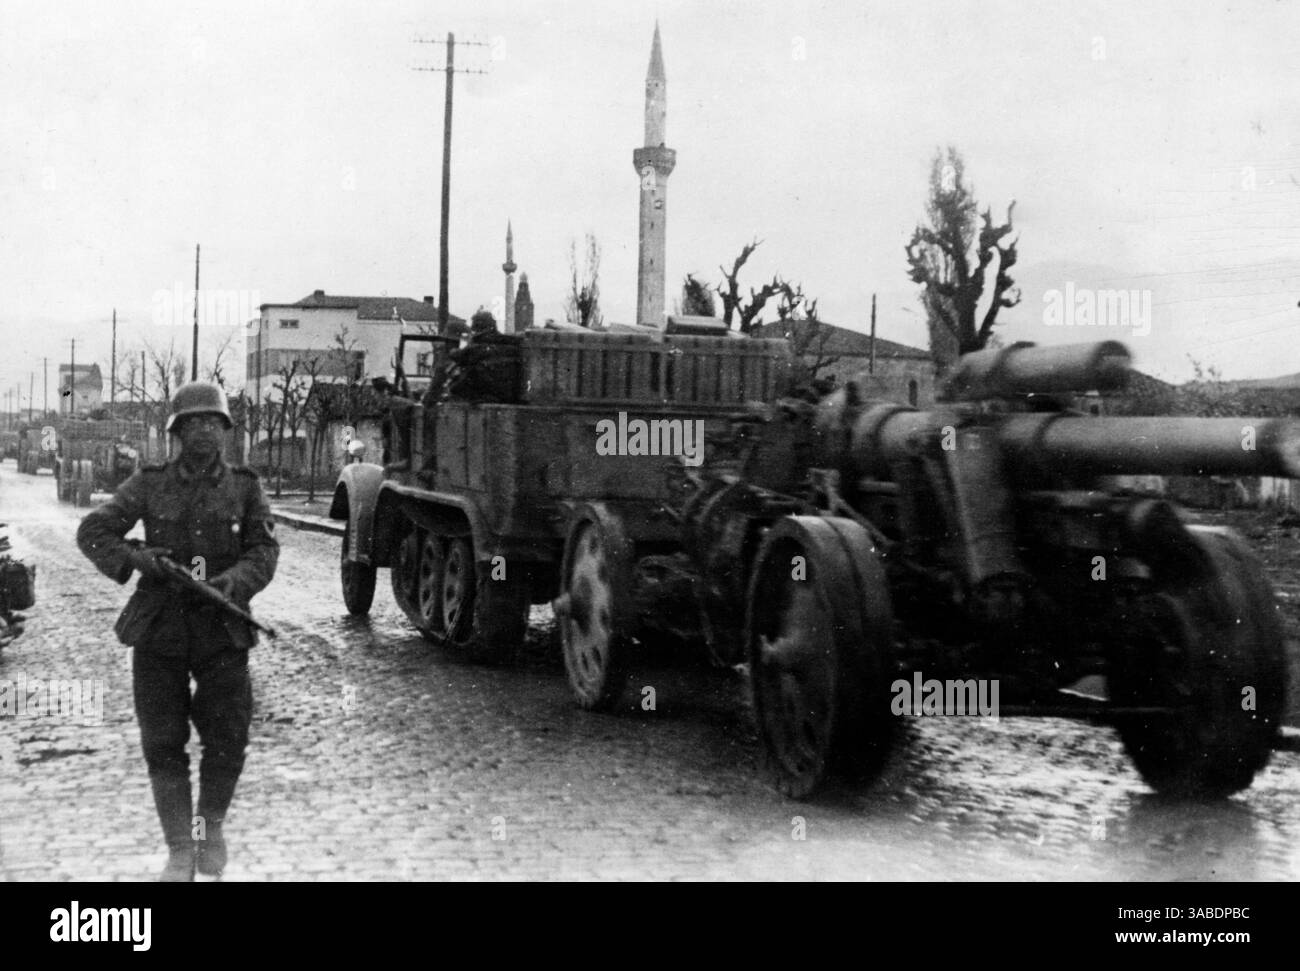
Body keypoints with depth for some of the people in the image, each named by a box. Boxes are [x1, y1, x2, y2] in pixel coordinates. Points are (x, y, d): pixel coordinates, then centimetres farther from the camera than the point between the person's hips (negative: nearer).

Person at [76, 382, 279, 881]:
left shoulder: (244, 487, 4)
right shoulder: (150, 484, 4)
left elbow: (264, 550, -2)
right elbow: (93, 531, 1)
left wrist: (235, 581, -22)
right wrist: (134, 559, -17)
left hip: (221, 633, 0)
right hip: (158, 631, 0)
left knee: (227, 740, -3)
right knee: (162, 744, 2)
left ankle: (212, 823, 25)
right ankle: (180, 850, 14)